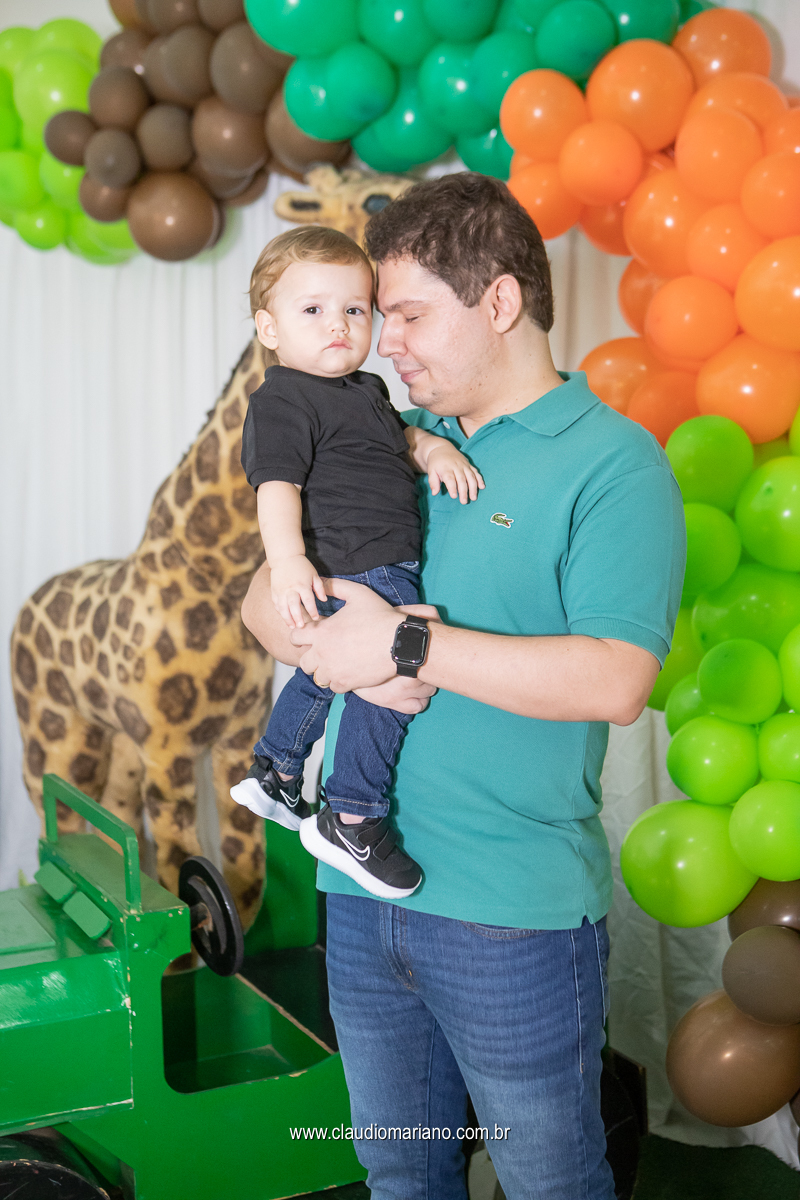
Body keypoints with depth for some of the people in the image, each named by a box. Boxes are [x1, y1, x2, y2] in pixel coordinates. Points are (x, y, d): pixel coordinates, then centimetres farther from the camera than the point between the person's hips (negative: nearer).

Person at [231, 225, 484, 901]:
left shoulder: (365, 391, 18)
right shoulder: (283, 402, -12)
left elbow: (399, 435, 29)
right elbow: (276, 485, -21)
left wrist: (434, 449, 6)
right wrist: (288, 561, -35)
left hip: (385, 571, 11)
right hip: (349, 573, -11)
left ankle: (274, 776, 46)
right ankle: (351, 820, -9)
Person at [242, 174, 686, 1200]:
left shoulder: (613, 462, -11)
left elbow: (615, 679, -23)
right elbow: (264, 598, 9)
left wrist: (406, 644, -23)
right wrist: (343, 648, -13)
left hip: (516, 917, -6)